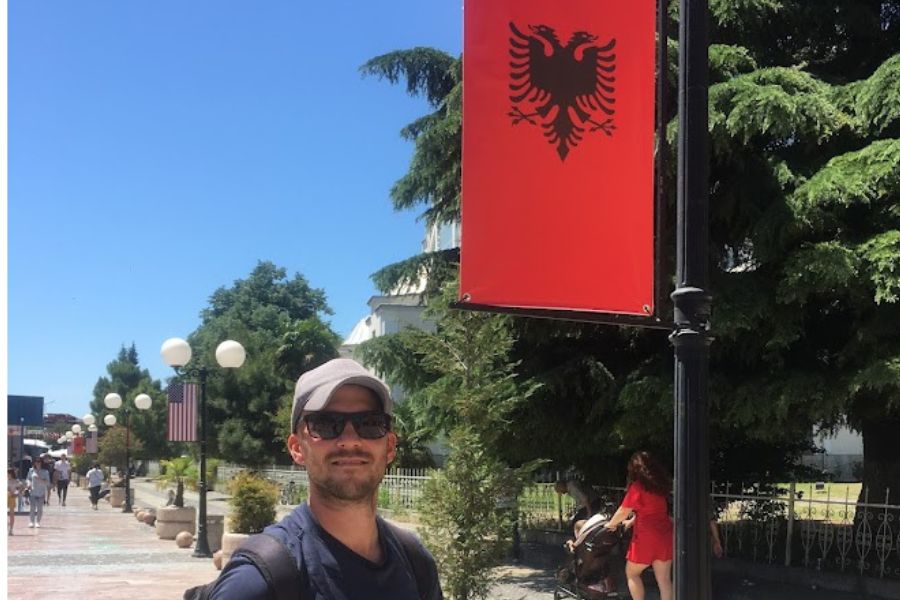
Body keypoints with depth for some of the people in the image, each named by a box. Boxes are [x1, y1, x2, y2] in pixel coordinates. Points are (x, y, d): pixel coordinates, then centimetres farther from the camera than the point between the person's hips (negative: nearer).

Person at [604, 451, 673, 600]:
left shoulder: (637, 487, -10)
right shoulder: (661, 485, 10)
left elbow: (623, 511, -4)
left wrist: (611, 524, 14)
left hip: (647, 536, -6)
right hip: (665, 535, 6)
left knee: (631, 573, 12)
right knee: (664, 579, 7)